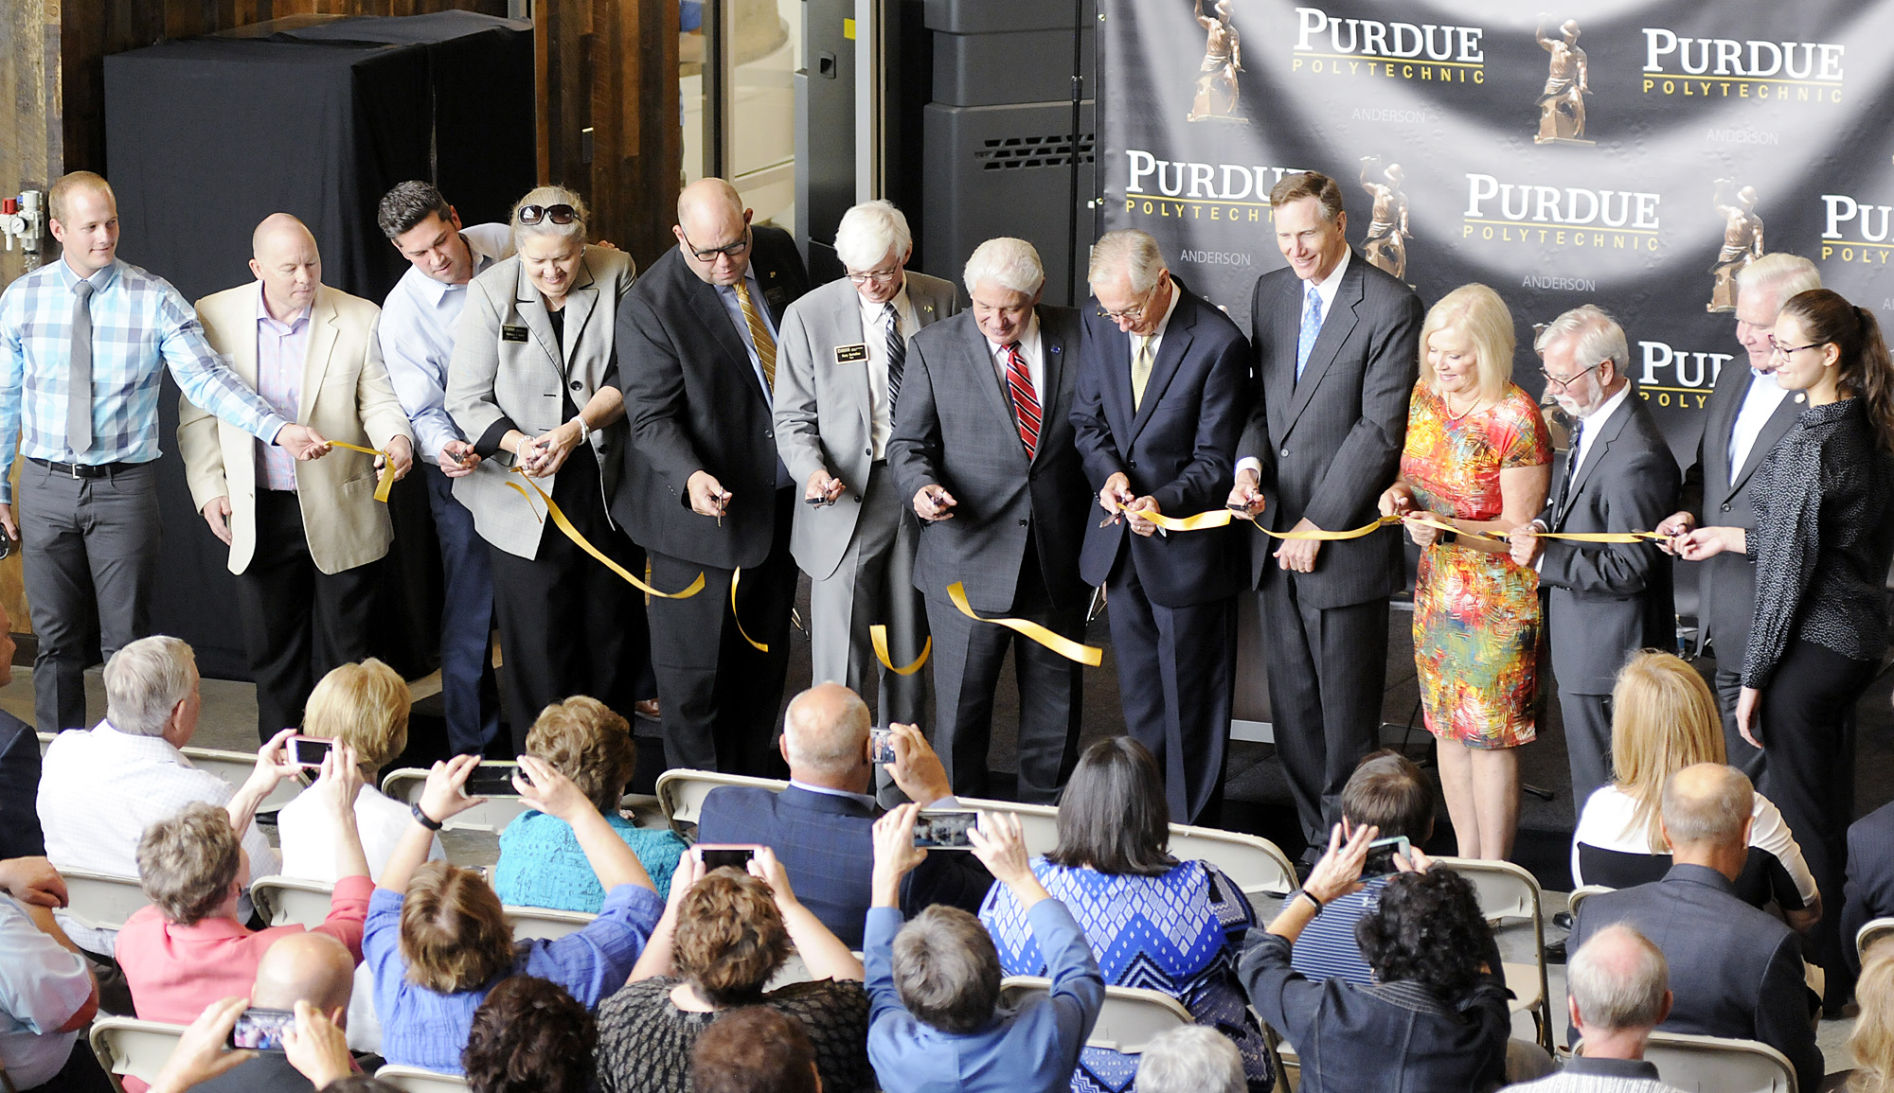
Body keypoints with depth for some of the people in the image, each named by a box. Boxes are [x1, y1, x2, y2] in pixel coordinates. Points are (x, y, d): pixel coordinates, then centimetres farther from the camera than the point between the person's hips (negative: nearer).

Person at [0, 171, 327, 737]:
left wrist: (280, 429, -27)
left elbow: (207, 379, -13)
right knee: (56, 639, 9)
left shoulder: (155, 299, -5)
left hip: (124, 485, -2)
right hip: (45, 484, 2)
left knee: (128, 642, 2)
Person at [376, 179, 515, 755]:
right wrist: (442, 447, -36)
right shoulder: (402, 312, -17)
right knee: (471, 616, -3)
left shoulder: (504, 244, -7)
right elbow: (422, 410, -15)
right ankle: (472, 750, 8)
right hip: (465, 467, -4)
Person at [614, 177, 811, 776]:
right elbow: (652, 417, -20)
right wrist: (691, 478, -40)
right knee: (694, 670, 2)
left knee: (765, 655, 18)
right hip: (704, 508, -6)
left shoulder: (779, 252, -2)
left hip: (783, 499, 6)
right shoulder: (649, 306, -20)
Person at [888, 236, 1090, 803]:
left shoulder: (1077, 337, 2)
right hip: (969, 558, -2)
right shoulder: (935, 347, -1)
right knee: (961, 703, 0)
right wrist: (922, 485, -19)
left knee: (1056, 701, 12)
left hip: (1058, 558, 2)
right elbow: (909, 441, 4)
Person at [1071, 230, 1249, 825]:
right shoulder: (1101, 324, -2)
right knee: (1138, 694, 16)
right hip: (1122, 541, 6)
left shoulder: (1219, 344, -20)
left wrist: (1165, 501, -32)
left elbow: (1214, 461, -14)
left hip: (1187, 547, -6)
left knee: (1190, 702, 4)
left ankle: (1191, 829, 14)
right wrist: (1108, 472, -12)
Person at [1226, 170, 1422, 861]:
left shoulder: (1391, 306, -10)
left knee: (1347, 713, 0)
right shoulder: (1270, 293, 12)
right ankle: (1314, 842, 19)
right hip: (1277, 536, 6)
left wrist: (1318, 524, -14)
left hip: (1344, 542, -6)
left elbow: (1380, 429, -13)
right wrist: (1250, 462, -6)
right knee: (1292, 703, 10)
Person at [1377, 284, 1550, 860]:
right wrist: (1401, 494, -4)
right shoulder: (1425, 396, 3)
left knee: (1490, 737, -2)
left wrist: (1449, 530, -29)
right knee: (1449, 729, 13)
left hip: (1498, 600, -7)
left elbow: (1519, 528, -16)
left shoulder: (1515, 418, -18)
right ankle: (1466, 865, 24)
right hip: (1438, 590, 7)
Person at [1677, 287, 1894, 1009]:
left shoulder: (1809, 445, -21)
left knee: (1801, 817, 2)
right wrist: (1734, 538, 20)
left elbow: (1790, 571, -18)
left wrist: (1754, 678, -12)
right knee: (1830, 809, 18)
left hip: (1810, 646, -9)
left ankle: (1816, 977, 10)